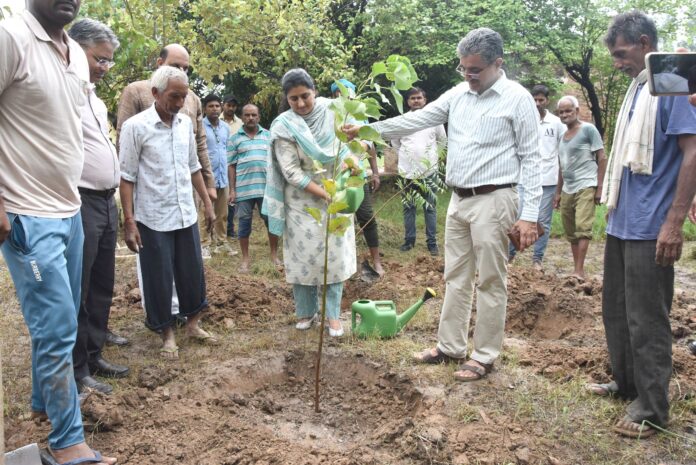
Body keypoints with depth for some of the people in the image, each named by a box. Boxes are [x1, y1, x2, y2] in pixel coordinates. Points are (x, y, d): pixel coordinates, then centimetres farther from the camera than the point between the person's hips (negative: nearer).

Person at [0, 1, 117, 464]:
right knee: (57, 327, -3)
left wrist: (70, 197, 17)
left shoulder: (76, 55, 10)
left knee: (63, 320, 18)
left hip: (70, 211, 8)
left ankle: (45, 400, 38)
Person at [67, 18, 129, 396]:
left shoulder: (95, 99, 17)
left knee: (102, 287, 16)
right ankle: (77, 372, 11)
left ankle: (94, 356, 29)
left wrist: (112, 195, 18)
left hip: (106, 202, 9)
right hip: (79, 204, -9)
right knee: (77, 291, 0)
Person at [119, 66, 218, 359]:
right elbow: (127, 177, -10)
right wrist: (129, 222, -14)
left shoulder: (185, 123, 5)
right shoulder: (136, 127, -11)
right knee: (159, 279, 6)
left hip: (186, 214, 5)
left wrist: (207, 203, 13)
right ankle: (167, 334, 21)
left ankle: (193, 324, 30)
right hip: (154, 219, -5)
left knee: (192, 272, 13)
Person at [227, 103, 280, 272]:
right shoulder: (234, 138, 5)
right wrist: (232, 190, -2)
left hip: (266, 186, 1)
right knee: (244, 222, 6)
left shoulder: (268, 135, 9)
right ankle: (245, 259, 17)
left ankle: (274, 254, 20)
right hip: (243, 188, -1)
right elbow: (231, 165, 3)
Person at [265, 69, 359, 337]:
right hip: (303, 201, -2)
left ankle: (333, 314, 14)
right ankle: (306, 311, 22)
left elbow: (346, 146, 7)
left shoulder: (331, 111, -5)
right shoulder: (283, 128, -13)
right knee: (304, 255, 5)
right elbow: (292, 172, -17)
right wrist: (324, 194, -23)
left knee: (334, 254, 4)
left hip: (336, 194, 2)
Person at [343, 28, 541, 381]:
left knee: (490, 282, 2)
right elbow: (417, 120, 8)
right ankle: (450, 346, 26)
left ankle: (484, 356, 14)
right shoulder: (457, 95, 9)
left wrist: (529, 214, -14)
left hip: (493, 201, -6)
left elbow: (531, 158, -9)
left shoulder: (517, 99, -7)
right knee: (455, 277, 14)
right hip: (459, 200, 7)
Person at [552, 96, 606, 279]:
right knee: (571, 233, 8)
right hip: (567, 190, 7)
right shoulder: (563, 136, 16)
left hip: (585, 187, -7)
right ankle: (576, 270, 14)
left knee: (582, 228, -16)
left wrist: (599, 188, -11)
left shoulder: (588, 129, -3)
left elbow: (602, 159, -6)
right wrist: (558, 192, 20)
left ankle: (579, 271, -18)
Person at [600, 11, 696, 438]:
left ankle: (651, 409, 11)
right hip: (622, 222, 9)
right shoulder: (637, 88, 13)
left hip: (649, 226, -9)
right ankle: (626, 384, 32)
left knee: (646, 320, -1)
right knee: (616, 310, 16)